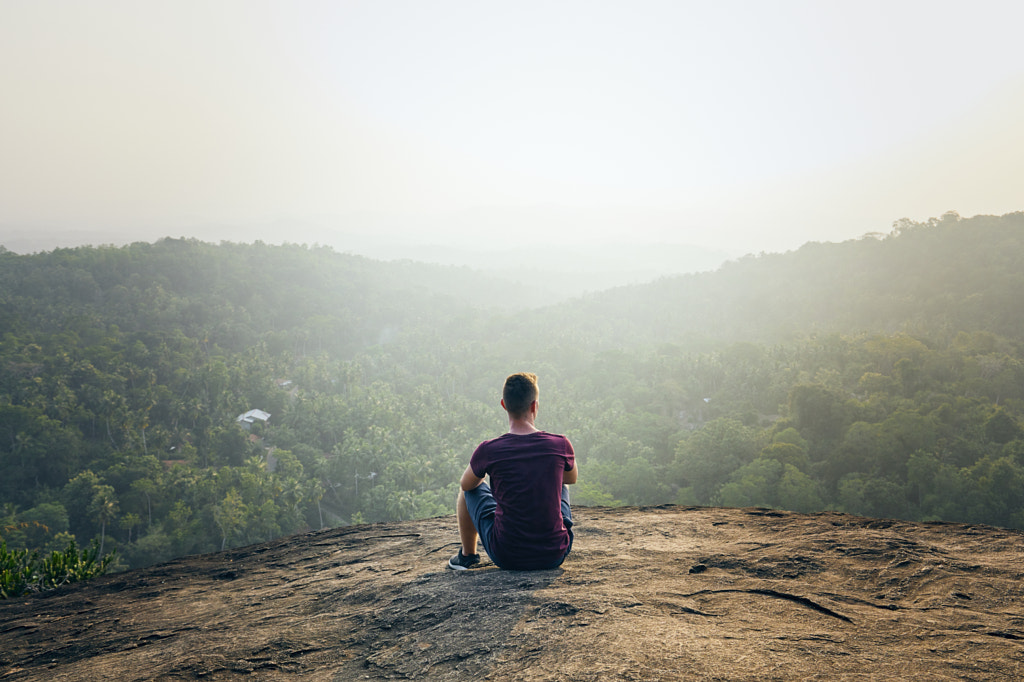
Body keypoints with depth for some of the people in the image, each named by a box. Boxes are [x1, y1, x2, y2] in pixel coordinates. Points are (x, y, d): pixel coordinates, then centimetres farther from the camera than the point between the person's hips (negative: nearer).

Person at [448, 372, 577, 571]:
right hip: (555, 556, 2)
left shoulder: (488, 451, -14)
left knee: (470, 490, 21)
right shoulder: (560, 445, -11)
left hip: (507, 557, -1)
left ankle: (467, 555, 37)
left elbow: (466, 484, 8)